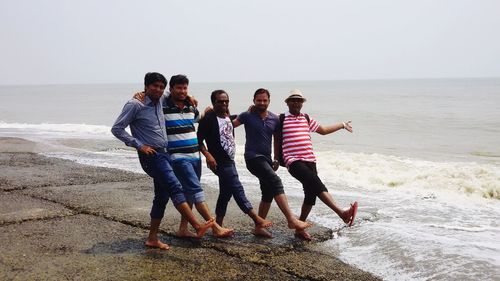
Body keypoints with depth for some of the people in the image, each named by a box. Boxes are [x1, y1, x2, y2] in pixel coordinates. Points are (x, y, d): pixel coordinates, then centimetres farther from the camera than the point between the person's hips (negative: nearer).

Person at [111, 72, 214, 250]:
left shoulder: (160, 101, 11)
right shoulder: (135, 105, -9)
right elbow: (117, 129, -10)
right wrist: (139, 145, -14)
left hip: (164, 154, 9)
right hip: (151, 156, -8)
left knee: (162, 197, 10)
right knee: (175, 187, -20)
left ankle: (152, 238, 18)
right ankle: (198, 227, -24)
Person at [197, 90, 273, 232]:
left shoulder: (228, 117, 12)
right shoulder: (208, 119, -12)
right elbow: (199, 140, -13)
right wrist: (208, 155, -24)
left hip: (229, 160, 9)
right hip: (220, 162, -9)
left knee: (226, 193, 13)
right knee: (237, 189, -8)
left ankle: (218, 225, 22)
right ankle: (257, 220, -6)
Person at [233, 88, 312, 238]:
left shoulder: (275, 119, 9)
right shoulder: (247, 116, -3)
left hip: (266, 158, 7)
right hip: (253, 157, -7)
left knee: (268, 194, 8)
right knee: (276, 182, -23)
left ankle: (259, 227, 21)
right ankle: (292, 220, -28)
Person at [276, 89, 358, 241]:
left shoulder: (306, 119, 18)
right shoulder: (281, 119, 3)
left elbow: (323, 130, 31)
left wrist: (342, 125, 36)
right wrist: (276, 159, 8)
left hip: (309, 160, 7)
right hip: (293, 161, -7)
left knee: (311, 194, 3)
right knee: (317, 184, -24)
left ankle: (300, 229, 15)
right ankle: (342, 213, -37)